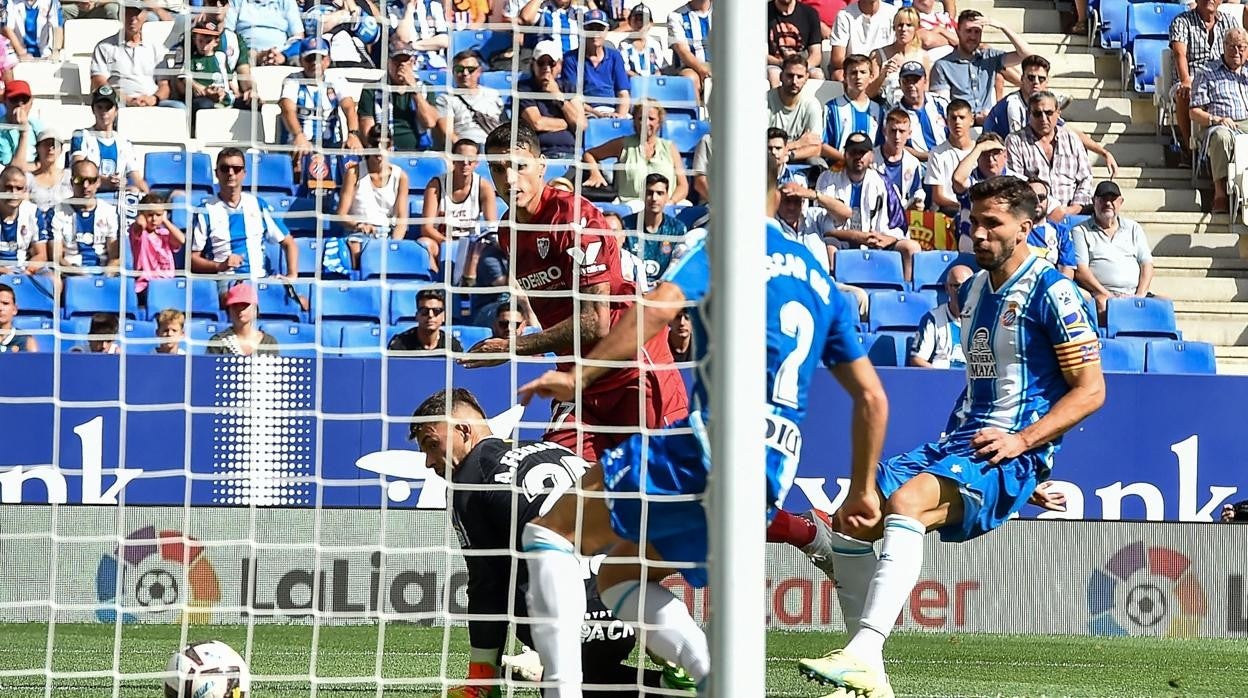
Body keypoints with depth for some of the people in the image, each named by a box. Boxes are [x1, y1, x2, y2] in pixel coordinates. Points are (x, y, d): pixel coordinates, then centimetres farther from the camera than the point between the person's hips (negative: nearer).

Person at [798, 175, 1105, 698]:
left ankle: (863, 652, -46)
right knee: (851, 519, -6)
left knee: (905, 502, -34)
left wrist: (1020, 440, -18)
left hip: (1013, 456, -9)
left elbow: (1091, 389, -10)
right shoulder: (973, 290, 17)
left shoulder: (1050, 292, -7)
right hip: (957, 441, 9)